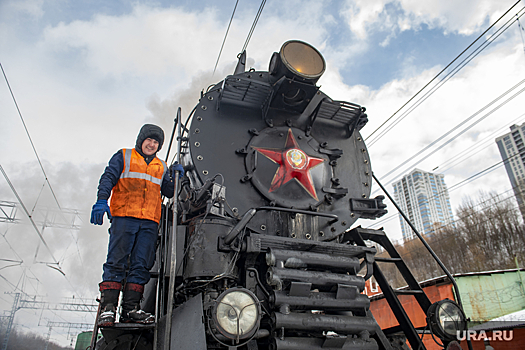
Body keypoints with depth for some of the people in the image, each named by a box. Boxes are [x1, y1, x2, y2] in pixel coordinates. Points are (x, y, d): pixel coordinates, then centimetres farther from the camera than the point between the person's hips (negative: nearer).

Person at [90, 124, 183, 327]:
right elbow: (108, 178, 4)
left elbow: (168, 192, 21)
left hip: (149, 222, 3)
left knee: (141, 265, -2)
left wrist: (174, 176, 4)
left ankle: (131, 308, 2)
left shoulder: (161, 166, 25)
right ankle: (108, 307, -4)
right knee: (116, 262, -7)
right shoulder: (123, 157, 15)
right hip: (124, 217, -3)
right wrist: (102, 201, -11)